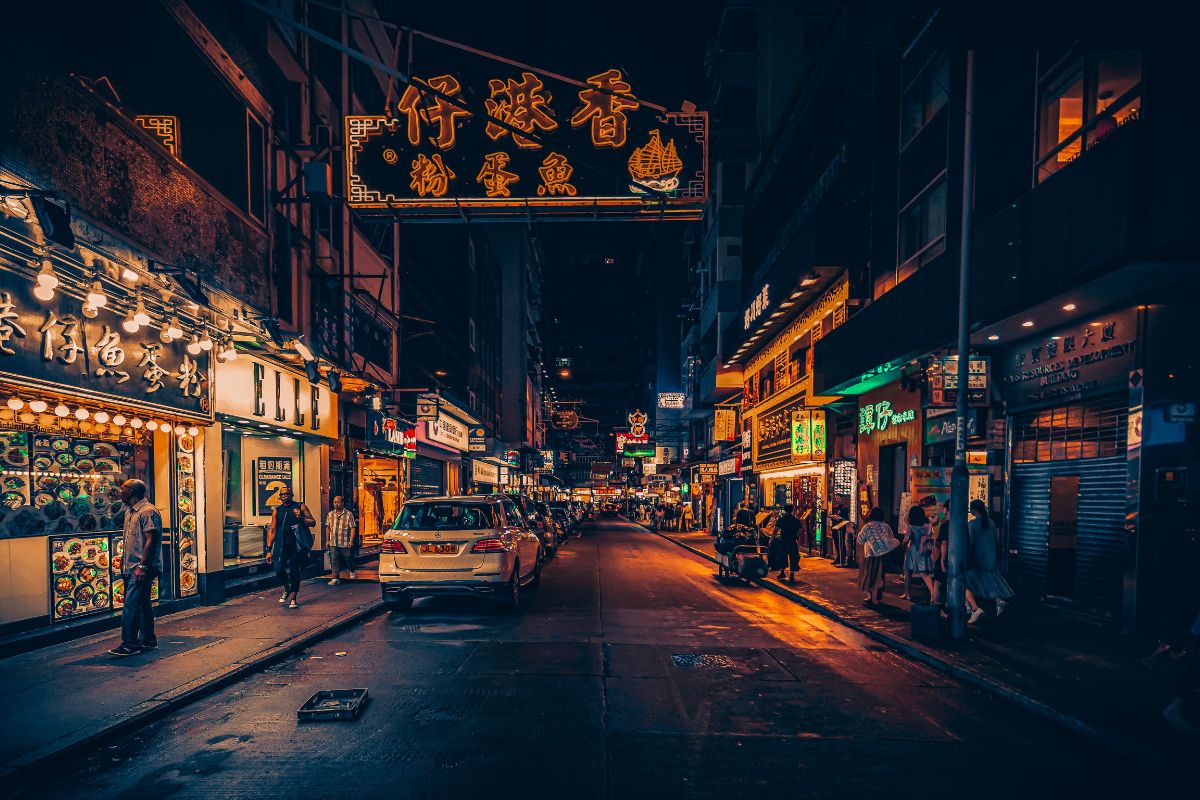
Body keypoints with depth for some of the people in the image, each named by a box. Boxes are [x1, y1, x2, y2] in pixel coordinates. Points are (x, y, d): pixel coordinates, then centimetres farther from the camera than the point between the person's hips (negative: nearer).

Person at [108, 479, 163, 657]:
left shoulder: (148, 512, -14)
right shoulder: (130, 512, 17)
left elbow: (151, 540, -20)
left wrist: (142, 566, -22)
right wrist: (123, 565, 18)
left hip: (142, 568, -10)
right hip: (130, 567, 10)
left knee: (131, 606, -10)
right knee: (142, 604, 14)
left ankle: (130, 644, -5)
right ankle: (148, 640, 21)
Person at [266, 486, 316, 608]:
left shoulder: (300, 507, 6)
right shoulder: (277, 511, 12)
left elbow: (313, 522, 6)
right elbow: (272, 531, 11)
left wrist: (301, 518, -12)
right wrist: (269, 550, 5)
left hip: (297, 543, -2)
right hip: (282, 544, 3)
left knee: (294, 568, -8)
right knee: (279, 570, -3)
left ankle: (293, 598, 3)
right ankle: (286, 589, 28)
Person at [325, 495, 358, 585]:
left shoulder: (349, 514, -6)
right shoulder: (330, 514, 8)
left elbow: (353, 528, -7)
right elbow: (328, 528, 14)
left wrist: (351, 540, -14)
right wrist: (327, 540, 11)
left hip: (345, 543, -3)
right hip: (333, 543, 3)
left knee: (348, 559, 11)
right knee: (334, 561, -1)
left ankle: (352, 571, 37)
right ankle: (335, 578, 4)